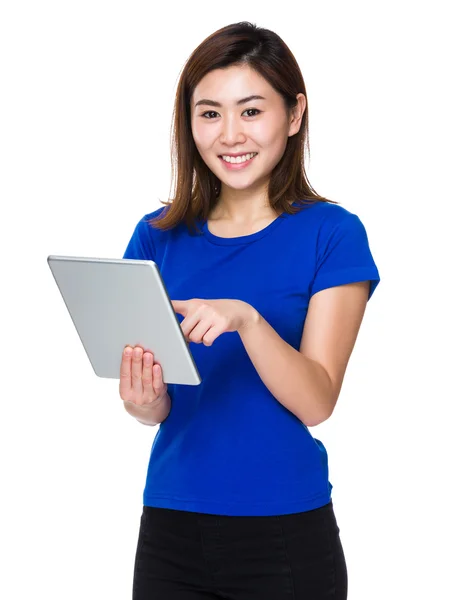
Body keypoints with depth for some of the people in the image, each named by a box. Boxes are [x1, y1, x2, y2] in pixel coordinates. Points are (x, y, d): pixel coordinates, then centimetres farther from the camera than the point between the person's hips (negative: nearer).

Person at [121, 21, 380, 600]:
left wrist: (244, 318, -28)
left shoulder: (330, 233, -6)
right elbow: (159, 407, 2)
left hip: (287, 534, -3)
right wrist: (143, 401, -21)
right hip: (170, 527, 3)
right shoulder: (158, 236, 4)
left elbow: (317, 401, -13)